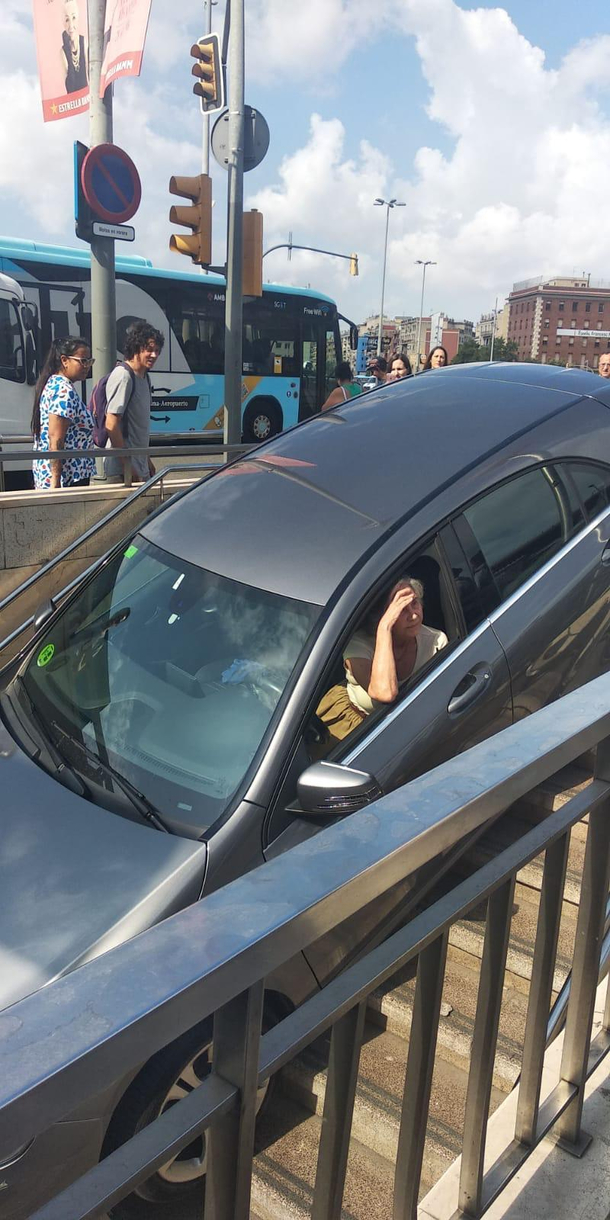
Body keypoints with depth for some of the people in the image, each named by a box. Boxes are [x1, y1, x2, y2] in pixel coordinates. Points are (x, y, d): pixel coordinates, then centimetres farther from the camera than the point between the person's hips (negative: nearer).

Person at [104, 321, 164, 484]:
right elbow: (111, 425, -20)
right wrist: (128, 467, -20)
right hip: (122, 470, -9)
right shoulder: (123, 376, -14)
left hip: (140, 468, 9)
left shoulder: (144, 376, 14)